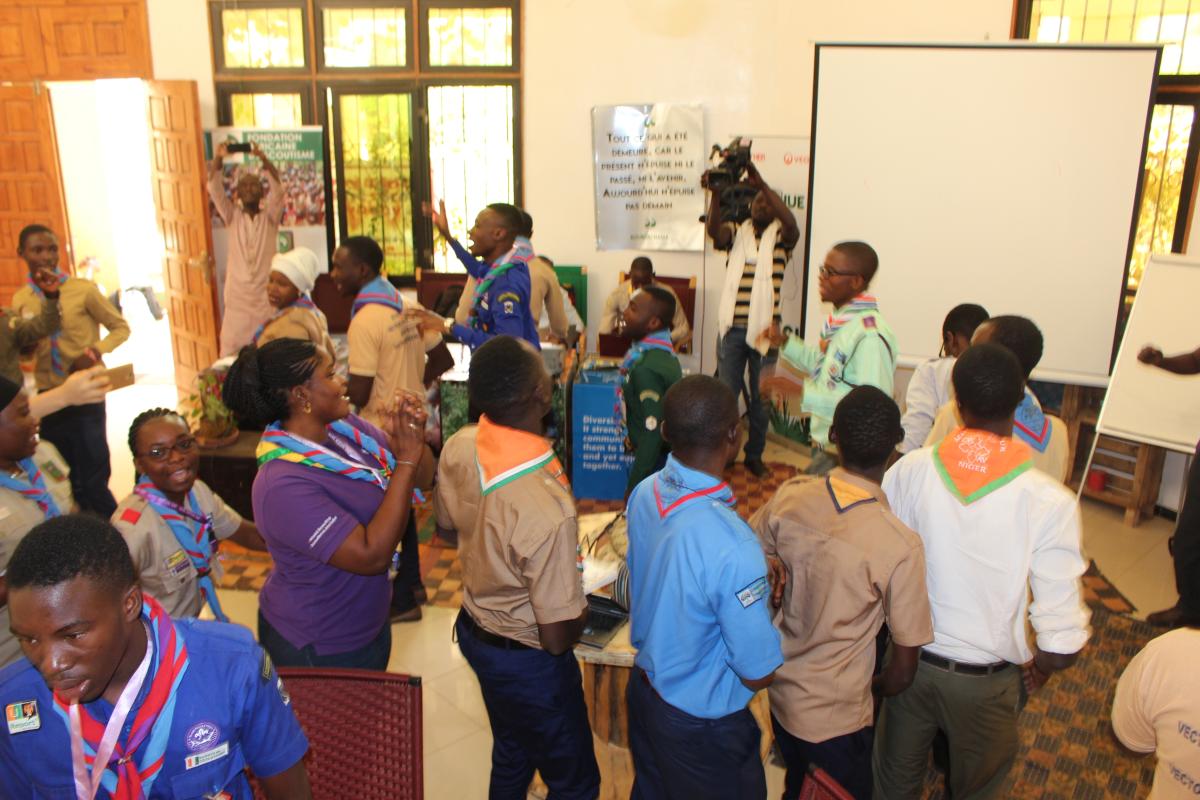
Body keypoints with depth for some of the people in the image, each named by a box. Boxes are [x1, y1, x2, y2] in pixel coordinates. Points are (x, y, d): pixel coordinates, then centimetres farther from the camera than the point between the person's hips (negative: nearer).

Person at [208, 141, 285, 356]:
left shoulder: (270, 217, 4)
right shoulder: (232, 216, 8)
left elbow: (277, 188, -12)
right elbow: (215, 189, -5)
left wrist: (263, 158, -26)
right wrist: (218, 158, -20)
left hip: (266, 294, -1)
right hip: (237, 295, 1)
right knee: (231, 351, 0)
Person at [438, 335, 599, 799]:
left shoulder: (458, 448, -16)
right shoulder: (547, 509, -39)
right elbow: (558, 637, -27)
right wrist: (583, 610, -6)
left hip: (474, 631, 7)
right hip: (528, 662, -7)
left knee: (510, 758, 31)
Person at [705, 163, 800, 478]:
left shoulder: (781, 237, 5)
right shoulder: (737, 232, 9)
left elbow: (792, 224, -19)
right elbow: (713, 229, -12)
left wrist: (762, 184, -24)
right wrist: (716, 193, -27)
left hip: (764, 328, -1)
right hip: (732, 327, 1)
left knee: (760, 396, 10)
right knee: (726, 393, 7)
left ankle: (755, 454, 23)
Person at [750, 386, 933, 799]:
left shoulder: (789, 496, -17)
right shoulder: (901, 546, -29)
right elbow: (903, 671, -16)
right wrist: (877, 689, 0)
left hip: (781, 691, 4)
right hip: (836, 718, -4)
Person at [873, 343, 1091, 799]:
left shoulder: (910, 470, -17)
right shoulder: (1051, 503, -23)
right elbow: (1063, 641, -22)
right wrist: (1040, 668, 1)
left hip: (909, 662, 2)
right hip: (985, 683, -1)